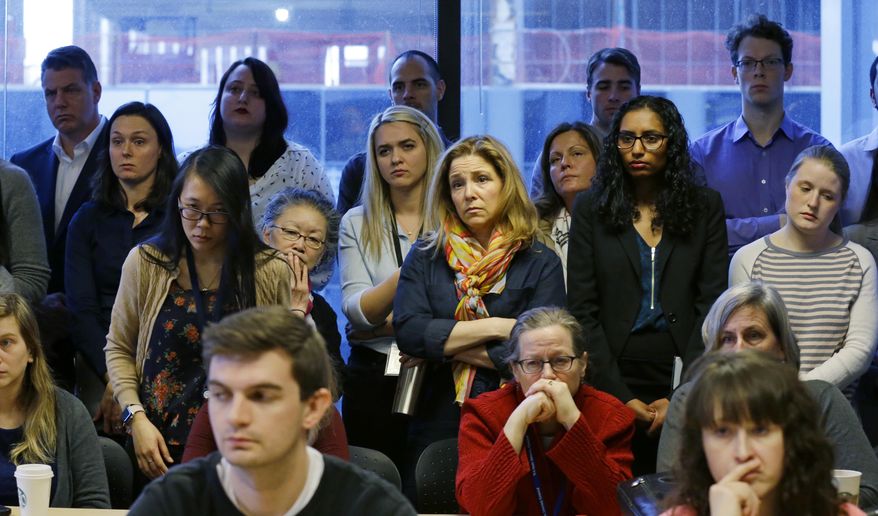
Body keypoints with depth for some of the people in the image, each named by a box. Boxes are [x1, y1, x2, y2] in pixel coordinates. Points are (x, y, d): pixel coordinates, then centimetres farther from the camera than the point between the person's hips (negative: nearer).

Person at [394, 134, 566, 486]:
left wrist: (443, 346, -8)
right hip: (437, 425, 2)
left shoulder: (541, 264, 0)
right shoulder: (425, 258, 7)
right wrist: (496, 326, -12)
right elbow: (407, 331, -9)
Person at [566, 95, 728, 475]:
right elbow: (582, 312, 1)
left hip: (682, 377, 0)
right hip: (613, 380, 0)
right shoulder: (591, 209, 6)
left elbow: (712, 305, 1)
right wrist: (620, 396, -9)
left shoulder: (704, 208, 6)